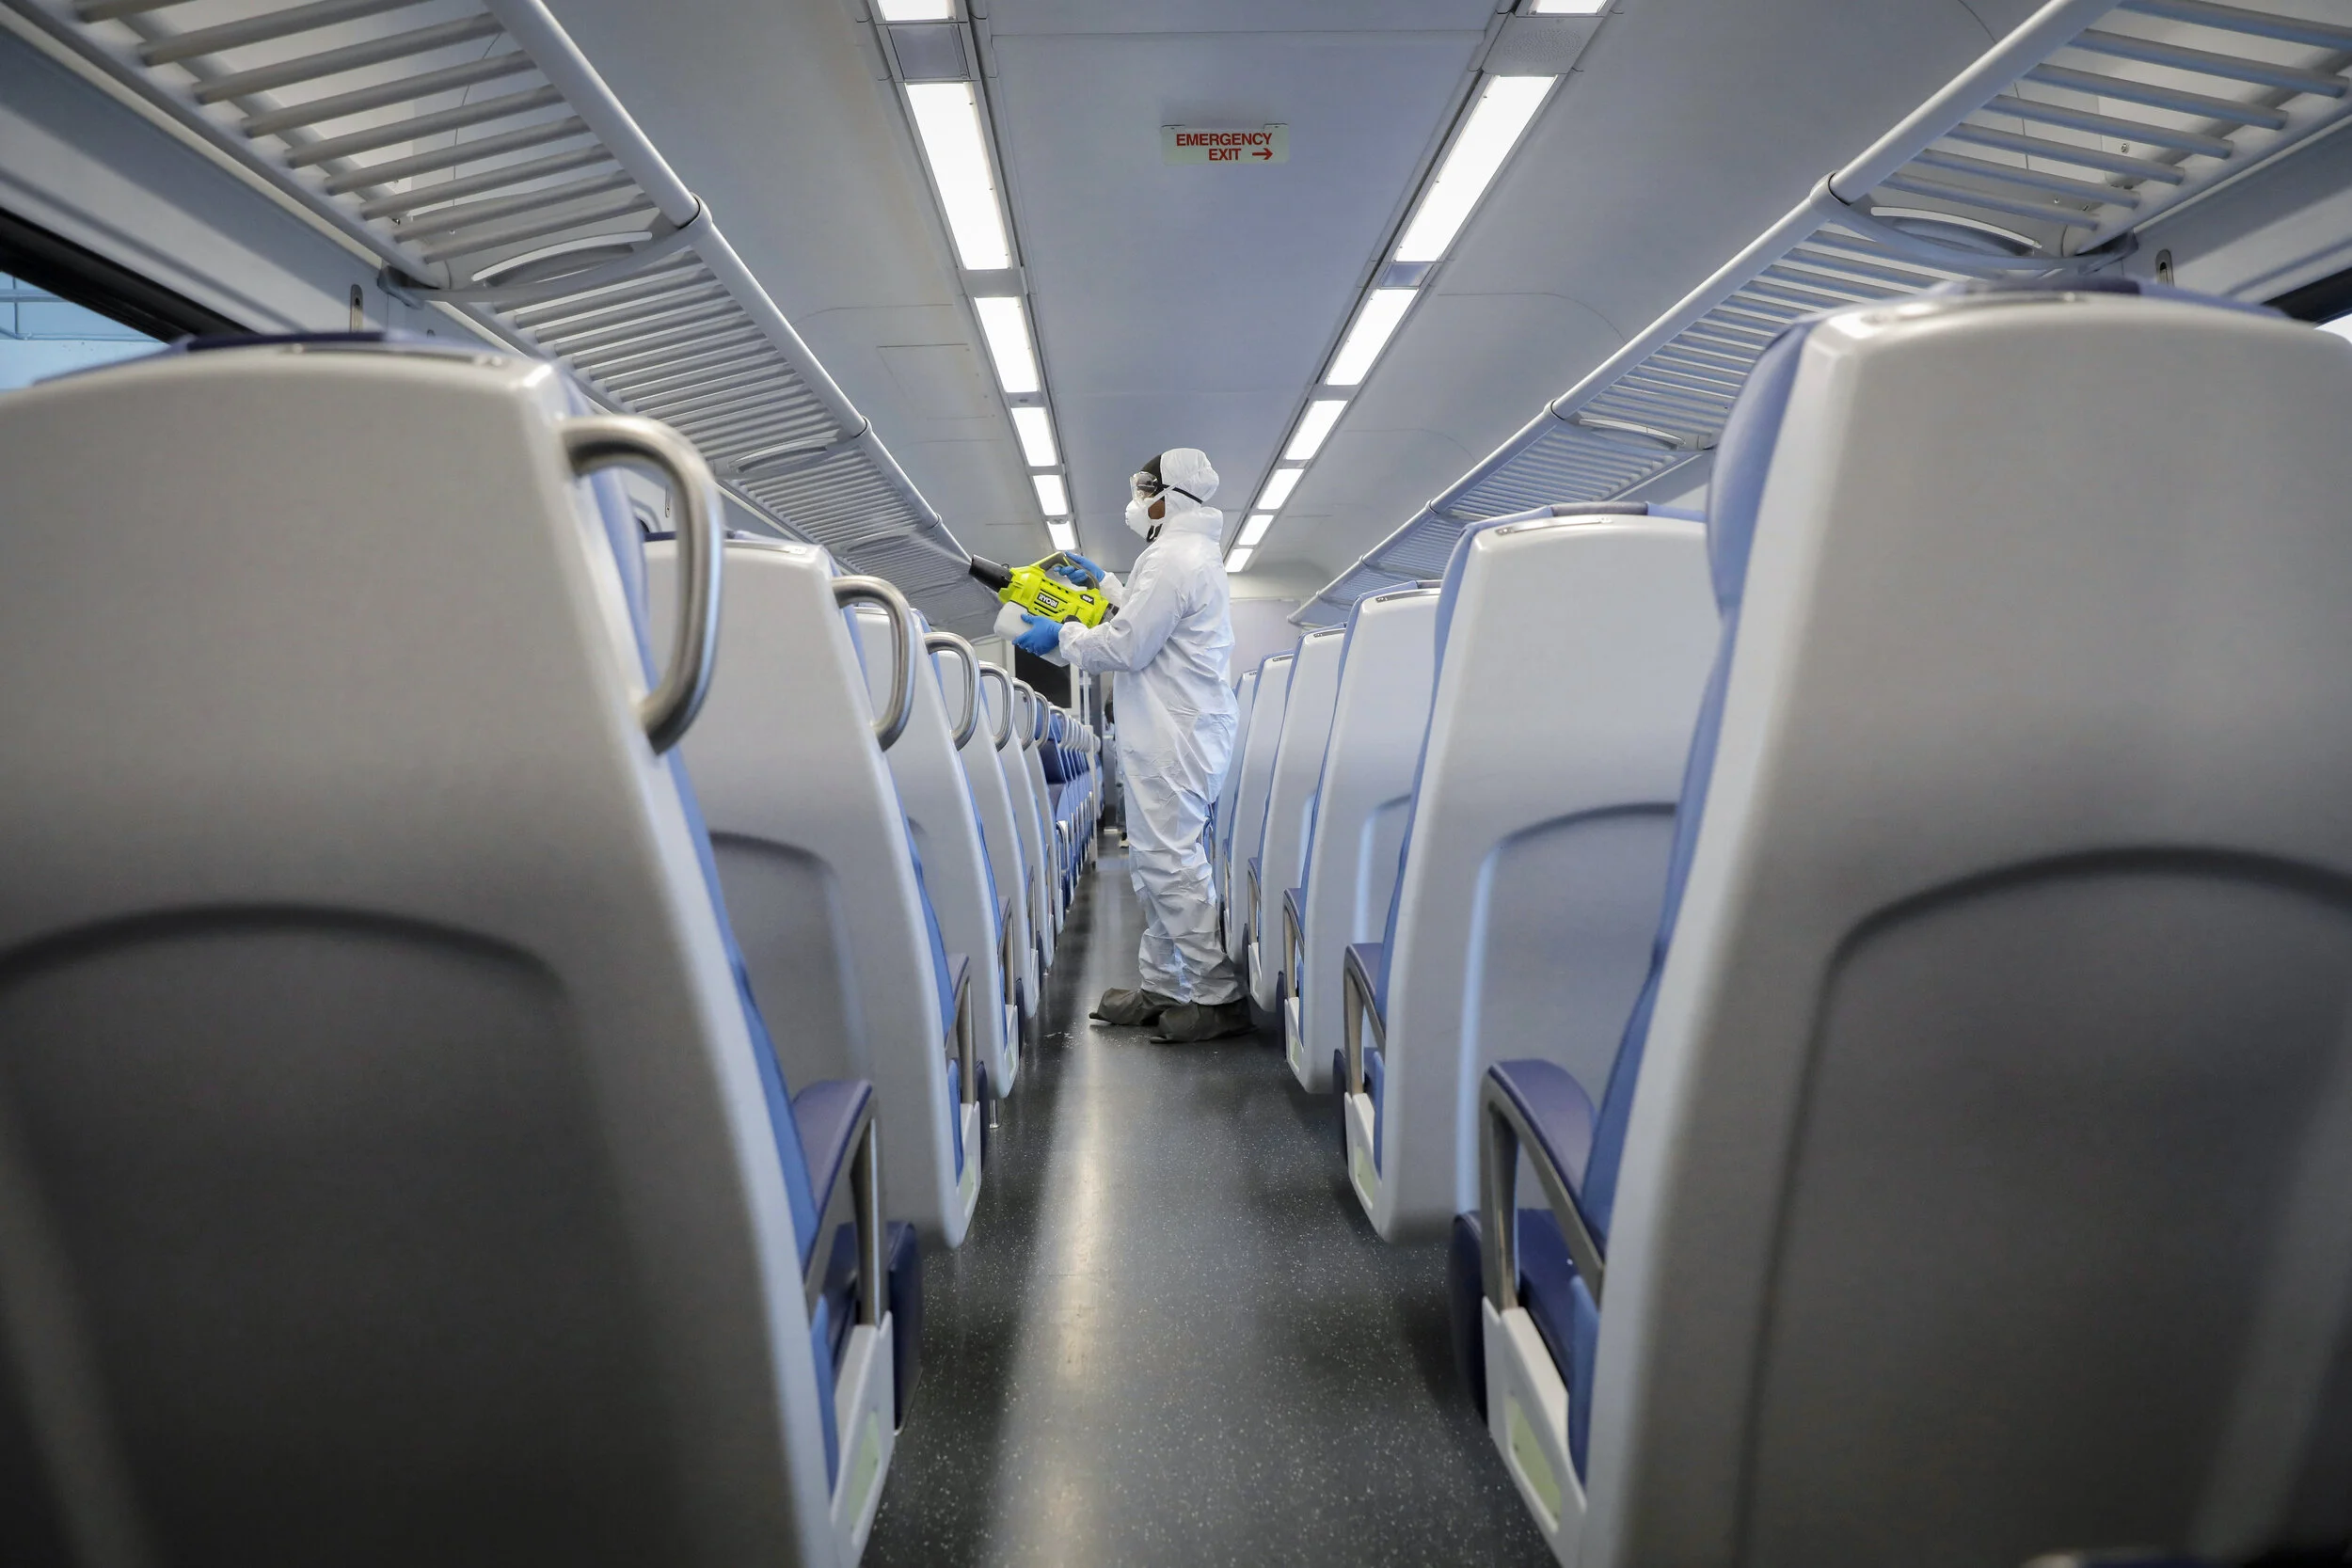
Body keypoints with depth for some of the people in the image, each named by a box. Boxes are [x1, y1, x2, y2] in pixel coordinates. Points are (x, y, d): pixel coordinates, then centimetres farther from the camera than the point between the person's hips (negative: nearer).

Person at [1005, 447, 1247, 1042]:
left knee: (1170, 862, -8)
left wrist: (1061, 635, -2)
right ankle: (1161, 987, 21)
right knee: (1157, 860, 14)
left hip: (1172, 738, -11)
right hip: (1175, 733, 11)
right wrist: (1104, 583, 37)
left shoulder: (1173, 557, -14)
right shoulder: (1196, 553, 20)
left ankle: (1220, 997, -2)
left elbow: (1126, 646, -16)